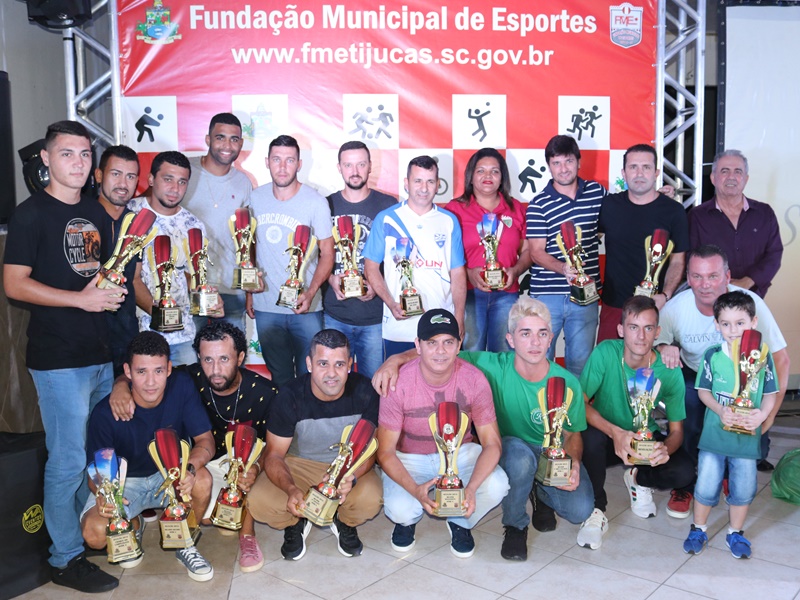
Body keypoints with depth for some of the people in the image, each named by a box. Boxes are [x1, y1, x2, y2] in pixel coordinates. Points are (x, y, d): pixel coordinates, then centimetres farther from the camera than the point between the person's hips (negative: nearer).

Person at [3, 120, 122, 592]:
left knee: (97, 453, 16)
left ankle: (89, 533, 34)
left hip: (101, 353, 7)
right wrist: (81, 299, -18)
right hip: (59, 358, -7)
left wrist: (113, 289, 3)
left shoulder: (96, 212, 14)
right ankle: (66, 559, 13)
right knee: (67, 460, -1)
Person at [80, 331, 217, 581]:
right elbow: (96, 468, -13)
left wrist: (189, 468, -39)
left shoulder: (182, 387, -20)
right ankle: (133, 526, 13)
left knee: (202, 479, -32)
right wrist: (102, 494, -36)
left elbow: (205, 440, -16)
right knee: (95, 534, -27)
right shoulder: (105, 413, -23)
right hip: (124, 481, -1)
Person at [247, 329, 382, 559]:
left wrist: (352, 477, -33)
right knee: (259, 502, -27)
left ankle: (344, 523, 7)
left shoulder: (363, 392, -18)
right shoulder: (290, 396, -20)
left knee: (371, 499, -31)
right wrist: (291, 489, -36)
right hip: (299, 464, 0)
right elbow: (274, 454, -15)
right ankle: (295, 523, 10)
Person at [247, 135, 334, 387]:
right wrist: (249, 292, 10)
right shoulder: (255, 198, 2)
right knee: (279, 377, 16)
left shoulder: (316, 202, -8)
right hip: (265, 307, 3)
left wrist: (311, 292, -20)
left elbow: (327, 253, -6)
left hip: (305, 308, -3)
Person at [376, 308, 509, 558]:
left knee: (496, 486, -28)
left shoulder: (474, 380, -17)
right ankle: (408, 520, 12)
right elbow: (385, 451, -17)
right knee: (399, 508, -30)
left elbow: (492, 443, -15)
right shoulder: (399, 383, -22)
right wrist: (415, 489, -36)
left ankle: (460, 523, 8)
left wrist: (470, 488, -34)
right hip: (410, 459, -1)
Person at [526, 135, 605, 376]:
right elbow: (536, 252, -7)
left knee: (581, 362, 10)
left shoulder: (597, 192, 8)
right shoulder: (539, 205, -3)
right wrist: (563, 268, -26)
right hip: (547, 295, -2)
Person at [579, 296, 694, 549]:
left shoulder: (669, 372, -16)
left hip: (646, 439, 2)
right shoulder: (605, 353, -22)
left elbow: (676, 430, -9)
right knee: (591, 438, -36)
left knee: (684, 471, -24)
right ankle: (596, 512, -12)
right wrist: (615, 432, -38)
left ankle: (639, 480, 12)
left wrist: (666, 449, -33)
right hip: (608, 436, -2)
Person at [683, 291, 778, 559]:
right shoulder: (713, 355, -7)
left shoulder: (762, 356, -6)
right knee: (706, 486, 8)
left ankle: (736, 533, 35)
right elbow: (703, 390, -2)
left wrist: (762, 413, -18)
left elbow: (770, 393, 1)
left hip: (747, 437, 1)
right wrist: (721, 410, -18)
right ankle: (698, 529, 29)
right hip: (715, 434, -1)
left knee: (743, 489, 13)